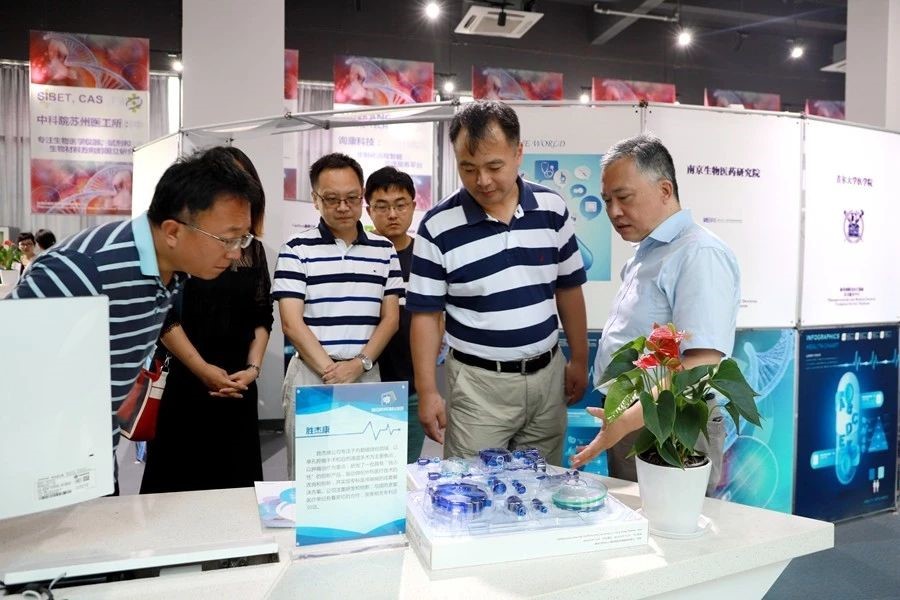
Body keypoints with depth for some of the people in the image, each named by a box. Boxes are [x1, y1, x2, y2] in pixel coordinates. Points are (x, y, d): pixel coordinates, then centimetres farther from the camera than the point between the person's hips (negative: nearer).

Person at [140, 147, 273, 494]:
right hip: (185, 381, -4)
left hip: (238, 387, 4)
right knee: (178, 482, 5)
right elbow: (163, 315, -11)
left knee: (235, 480, 10)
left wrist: (253, 367, -4)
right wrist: (203, 369, -13)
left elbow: (262, 317, 9)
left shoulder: (253, 249, 9)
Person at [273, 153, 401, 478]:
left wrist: (359, 364, -9)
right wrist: (330, 371, -14)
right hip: (310, 376, -2)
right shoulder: (296, 250, 0)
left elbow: (391, 317, 5)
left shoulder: (384, 250, 8)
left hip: (367, 377, 2)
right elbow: (292, 323, -6)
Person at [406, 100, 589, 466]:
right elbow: (426, 313, -6)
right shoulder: (438, 226, -11)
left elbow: (569, 289, 8)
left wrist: (579, 360, 9)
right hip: (478, 382, -3)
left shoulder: (552, 209, -2)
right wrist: (427, 392, -9)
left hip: (547, 374, 3)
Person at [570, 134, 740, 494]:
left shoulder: (699, 255, -17)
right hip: (624, 424, 9)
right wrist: (617, 419, 14)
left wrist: (629, 420, -29)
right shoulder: (646, 254, 13)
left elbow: (701, 367, -26)